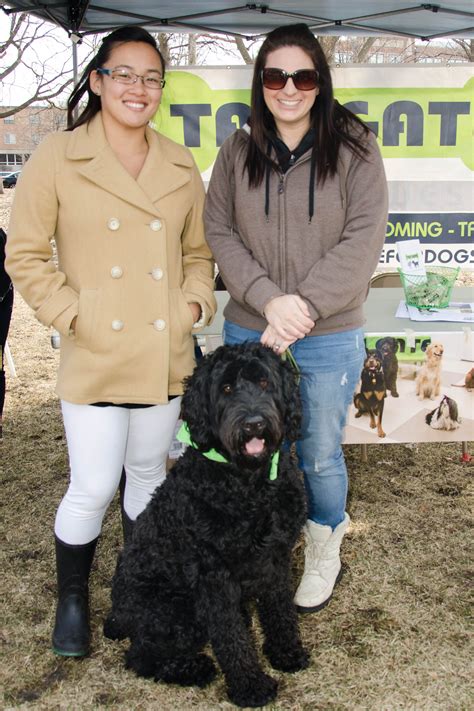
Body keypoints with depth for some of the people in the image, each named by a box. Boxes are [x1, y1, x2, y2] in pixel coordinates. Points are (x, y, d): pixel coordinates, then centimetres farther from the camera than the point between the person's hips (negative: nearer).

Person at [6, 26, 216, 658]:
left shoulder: (180, 166, 8)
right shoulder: (57, 159, -4)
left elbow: (197, 251, 18)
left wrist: (196, 303, 1)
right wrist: (73, 315, -10)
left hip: (164, 353, 4)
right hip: (93, 355, -4)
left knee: (148, 475, 17)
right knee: (93, 488, -2)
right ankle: (72, 599, 25)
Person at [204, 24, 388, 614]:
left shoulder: (354, 149, -4)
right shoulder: (238, 152, 3)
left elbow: (362, 240, -11)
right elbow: (219, 233, -2)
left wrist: (304, 307, -19)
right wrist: (270, 300, -16)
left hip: (330, 340, -2)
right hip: (249, 332, 3)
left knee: (320, 456, 11)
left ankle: (324, 553, 37)